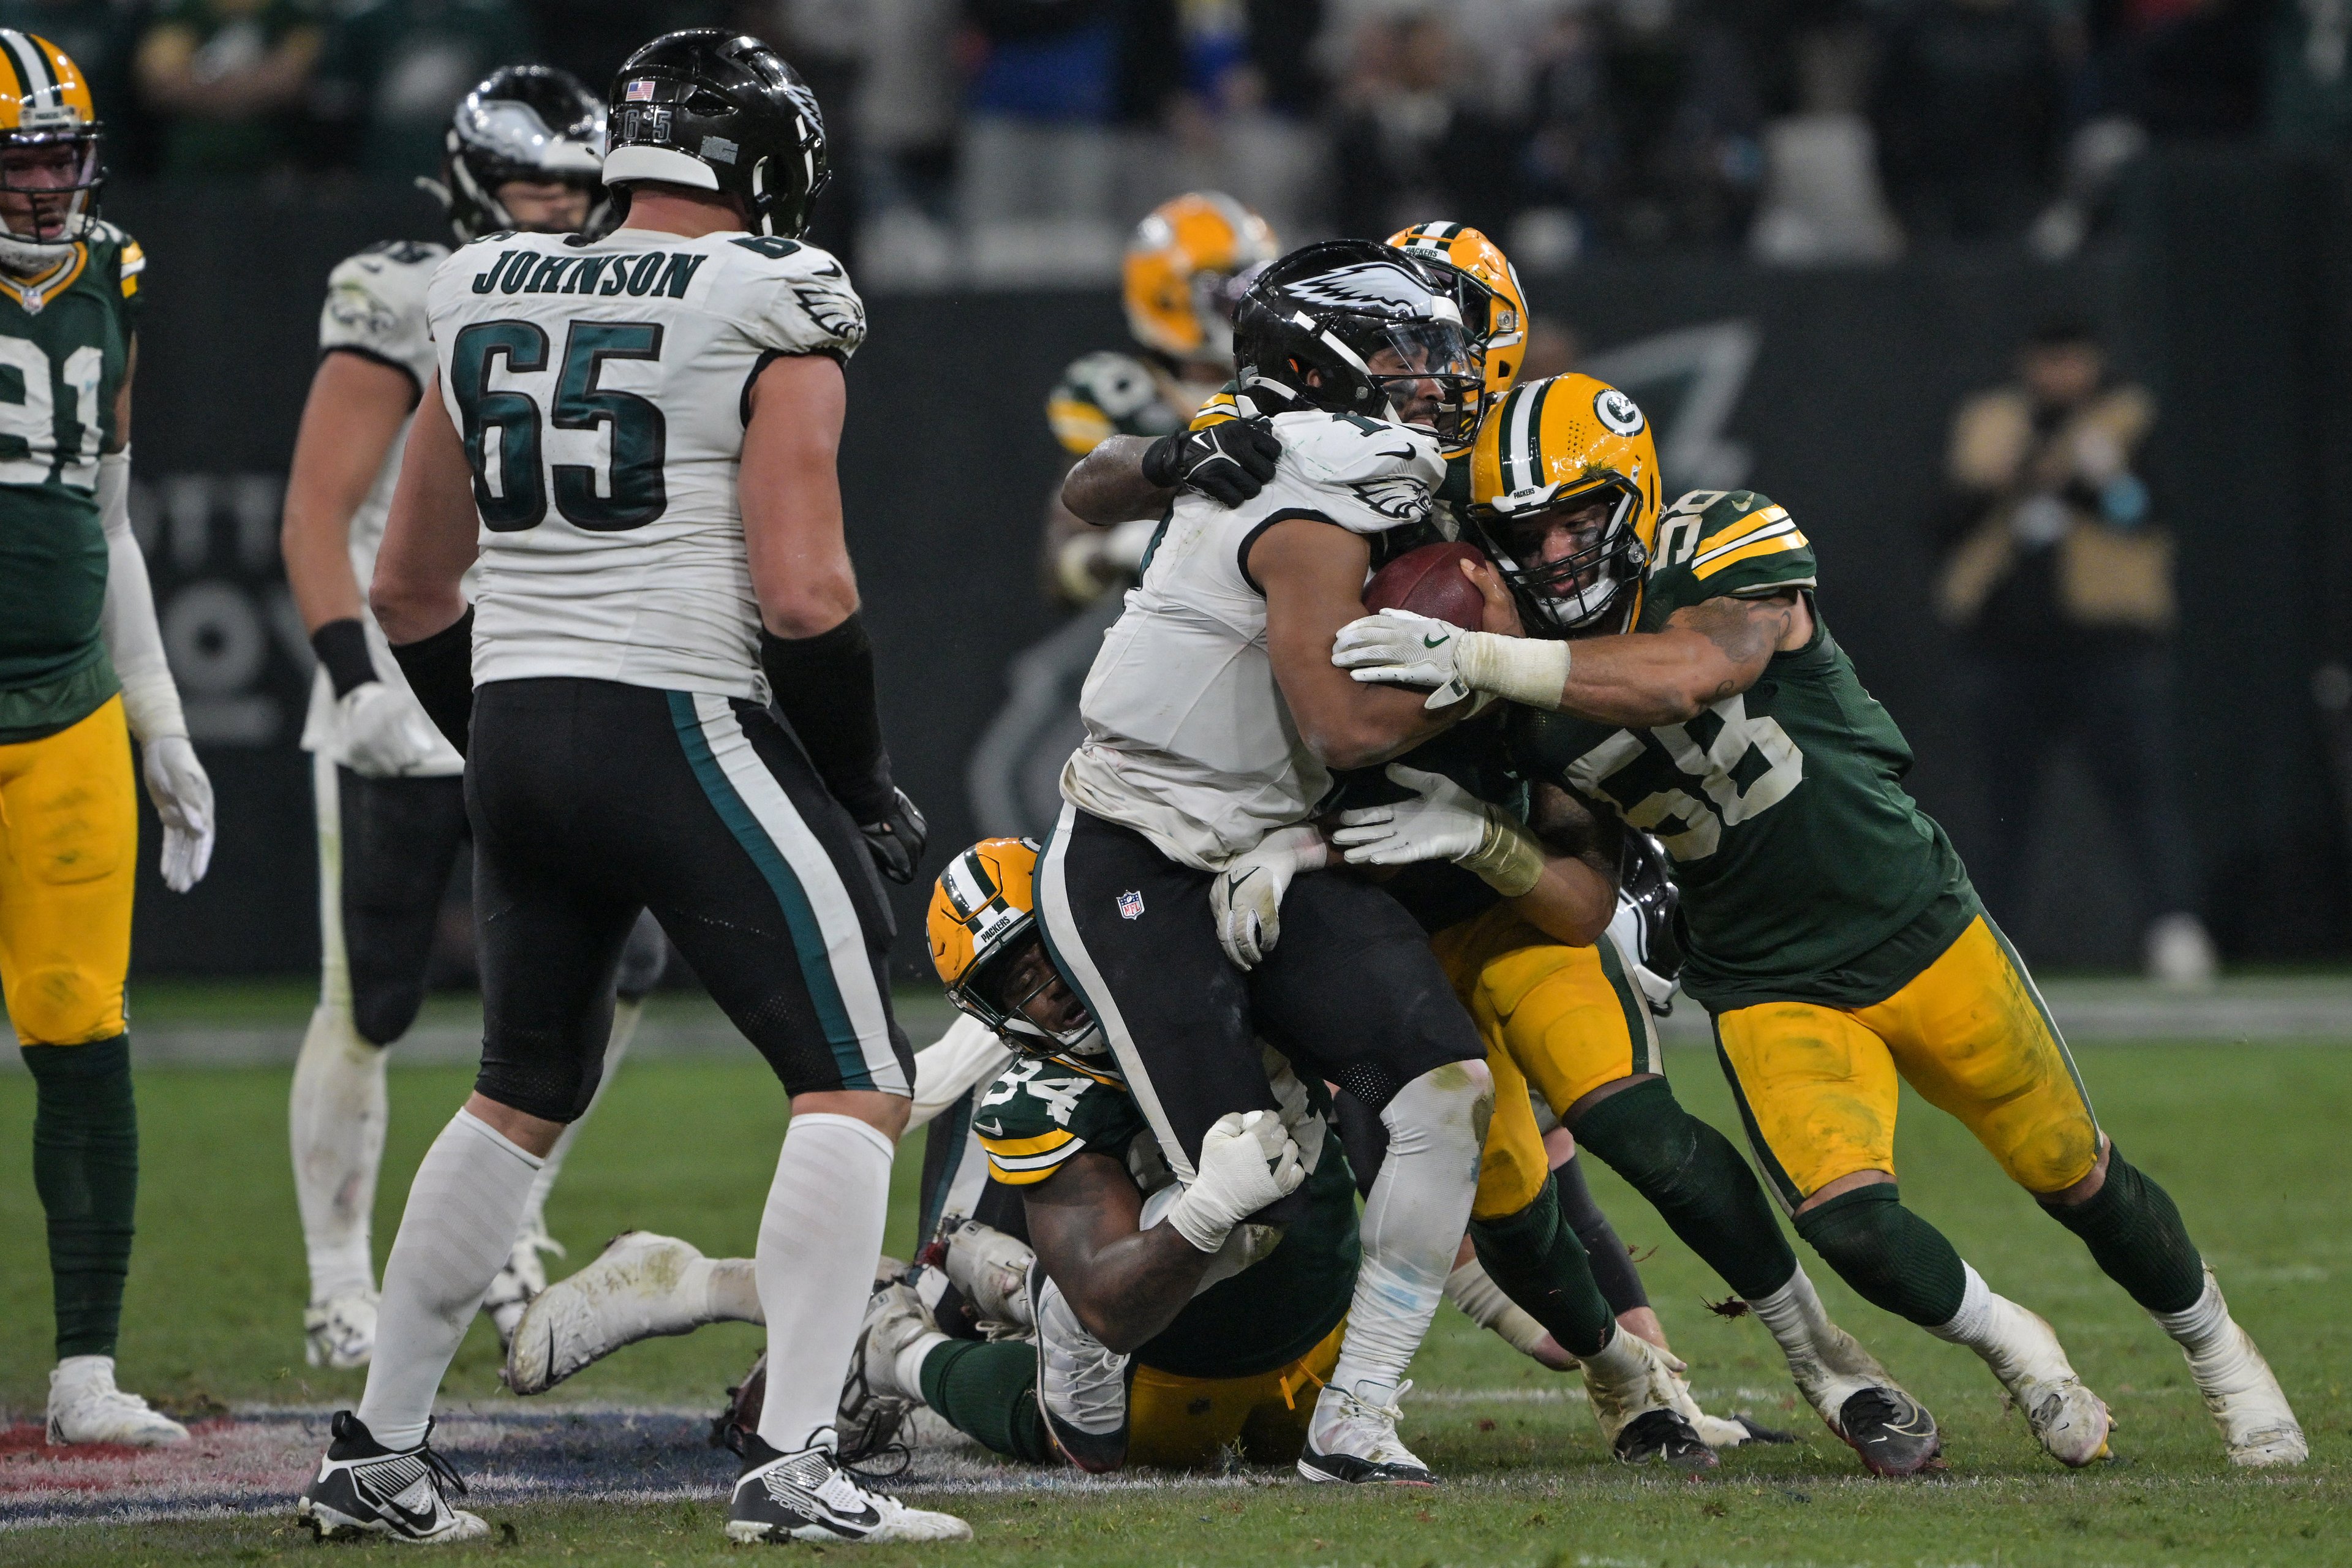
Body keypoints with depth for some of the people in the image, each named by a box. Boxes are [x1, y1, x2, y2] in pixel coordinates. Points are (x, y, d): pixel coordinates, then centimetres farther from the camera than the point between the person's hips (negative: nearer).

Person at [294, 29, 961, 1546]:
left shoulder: (489, 299, 12)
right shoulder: (772, 310, -7)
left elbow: (408, 591, 17)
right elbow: (803, 593, -14)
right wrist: (864, 791, -1)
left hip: (517, 734, 6)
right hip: (683, 729, -6)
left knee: (524, 1095, 22)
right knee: (857, 1087, 0)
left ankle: (377, 1450, 23)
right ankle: (793, 1466, -11)